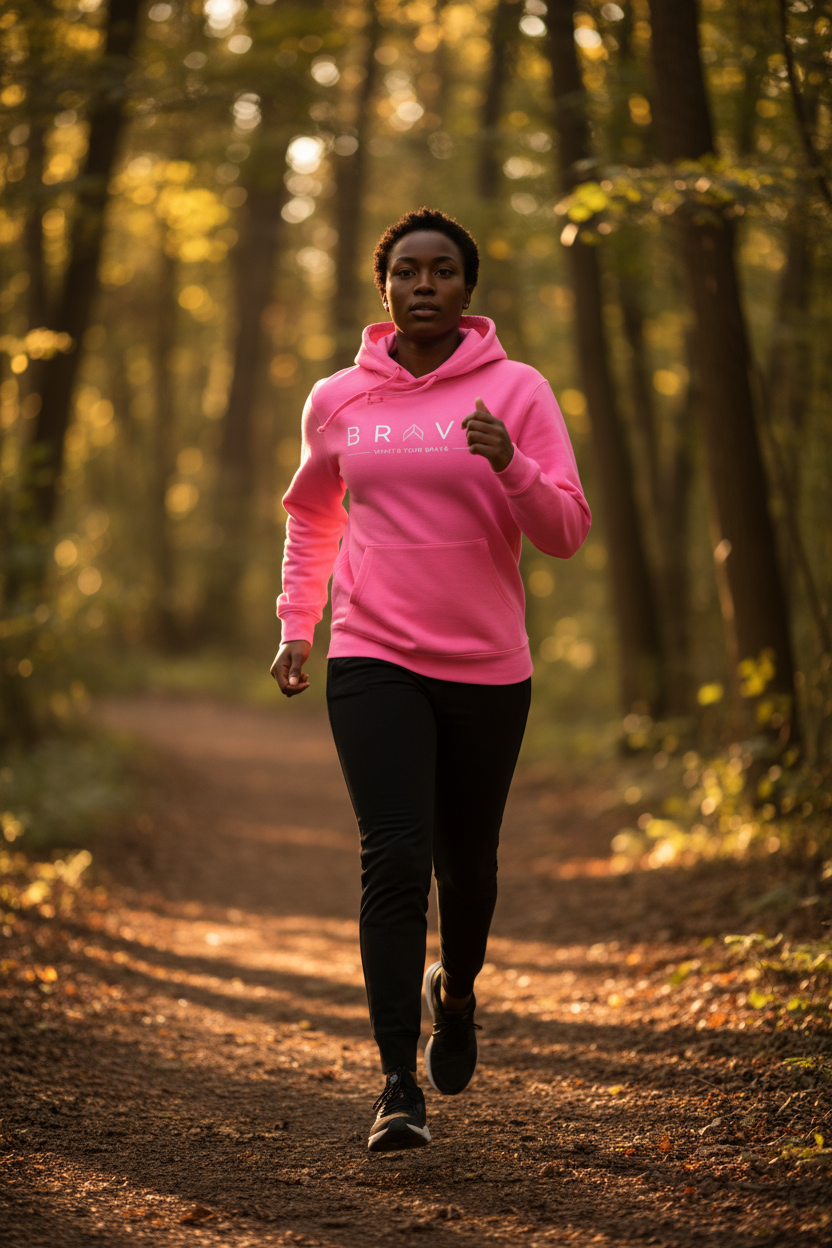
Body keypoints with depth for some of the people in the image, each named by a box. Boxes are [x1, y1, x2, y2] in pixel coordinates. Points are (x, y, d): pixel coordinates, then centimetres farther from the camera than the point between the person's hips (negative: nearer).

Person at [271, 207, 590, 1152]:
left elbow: (566, 532, -7)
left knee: (466, 861, 14)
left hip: (488, 667, 0)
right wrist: (296, 625, 14)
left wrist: (510, 464, -25)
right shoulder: (337, 401, 5)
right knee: (394, 860, -14)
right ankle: (399, 1085, -13)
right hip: (373, 660, 0)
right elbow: (311, 513, 22)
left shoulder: (516, 392, -2)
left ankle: (456, 991, 46)